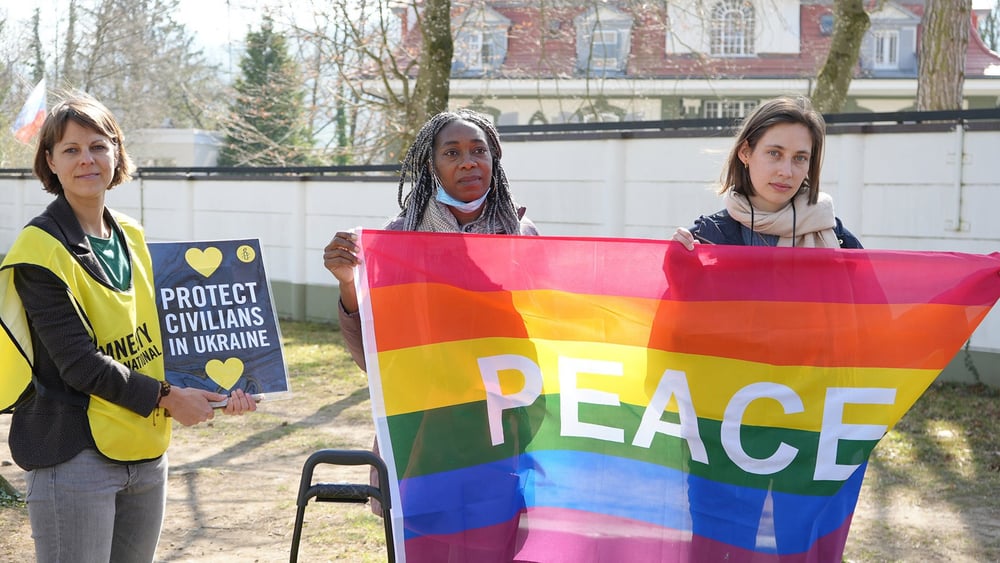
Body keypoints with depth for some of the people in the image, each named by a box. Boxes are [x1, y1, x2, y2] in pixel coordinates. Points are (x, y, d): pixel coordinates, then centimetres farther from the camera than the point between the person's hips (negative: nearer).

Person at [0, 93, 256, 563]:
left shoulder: (132, 238, 10)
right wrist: (165, 399, -15)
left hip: (146, 453, 7)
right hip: (75, 458, -7)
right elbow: (78, 362, -17)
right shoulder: (42, 248, -11)